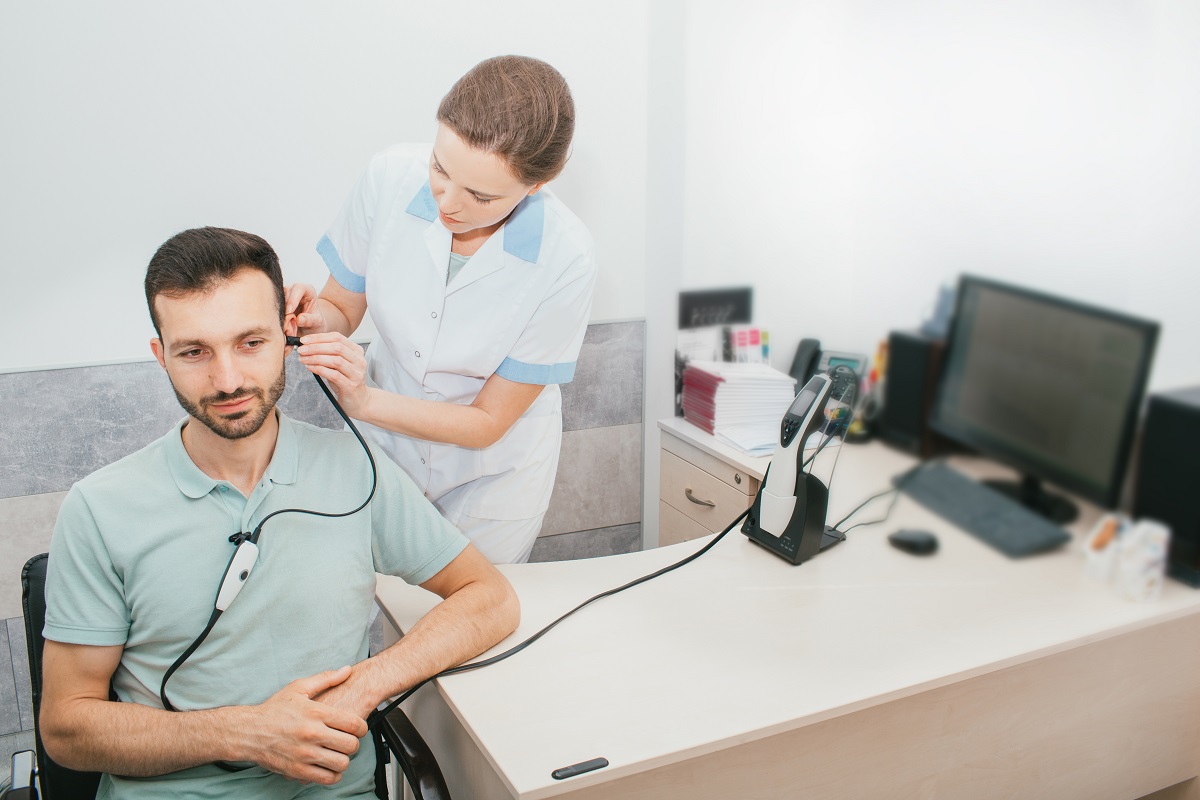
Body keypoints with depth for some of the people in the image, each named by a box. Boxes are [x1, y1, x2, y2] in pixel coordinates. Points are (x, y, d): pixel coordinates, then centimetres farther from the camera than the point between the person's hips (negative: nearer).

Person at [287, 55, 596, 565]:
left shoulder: (564, 258, -28)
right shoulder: (391, 178, -21)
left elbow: (488, 421, -20)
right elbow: (344, 307, -5)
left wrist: (364, 400, -31)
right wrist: (314, 317, -28)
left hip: (494, 470, -2)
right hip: (382, 440, 2)